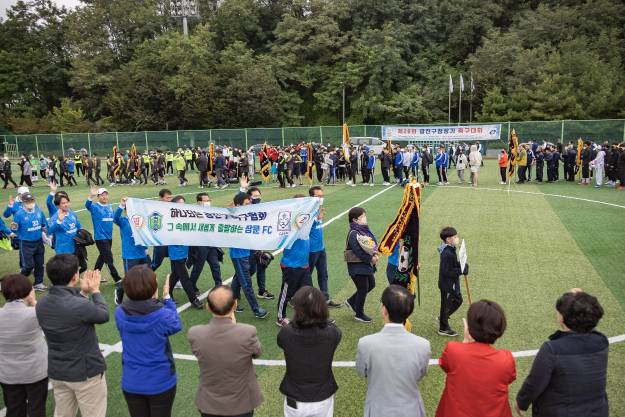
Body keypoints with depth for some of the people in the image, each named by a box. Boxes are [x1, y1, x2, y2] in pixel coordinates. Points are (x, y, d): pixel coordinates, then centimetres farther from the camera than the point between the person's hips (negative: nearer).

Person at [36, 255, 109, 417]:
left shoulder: (41, 305, -7)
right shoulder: (81, 306, -30)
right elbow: (103, 315, -9)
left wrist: (83, 292, 9)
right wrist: (95, 291, 4)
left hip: (56, 372, 7)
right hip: (85, 372, -7)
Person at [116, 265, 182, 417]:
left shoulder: (120, 313, -15)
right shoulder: (162, 315, -25)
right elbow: (176, 325, -3)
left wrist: (152, 300, 3)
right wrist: (167, 297, 2)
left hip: (131, 383, 3)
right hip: (160, 383, -3)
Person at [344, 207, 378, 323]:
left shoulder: (365, 230, 7)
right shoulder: (353, 234, -20)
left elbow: (373, 244, 10)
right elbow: (358, 252, -25)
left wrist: (375, 255, -8)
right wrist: (371, 259, -18)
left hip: (367, 265, 9)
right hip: (357, 266, -9)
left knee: (371, 284, 18)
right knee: (363, 288, 2)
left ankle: (351, 301, 34)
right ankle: (359, 314, 21)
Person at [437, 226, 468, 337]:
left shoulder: (450, 250, 2)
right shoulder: (447, 254, -29)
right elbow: (446, 272, -28)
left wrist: (463, 266, -4)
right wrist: (461, 271, -24)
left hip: (453, 283, 10)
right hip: (447, 284, -10)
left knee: (458, 300, 23)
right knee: (446, 305, 7)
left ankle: (442, 318, 38)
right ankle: (443, 328, 25)